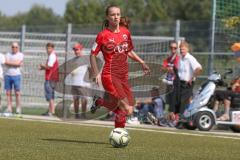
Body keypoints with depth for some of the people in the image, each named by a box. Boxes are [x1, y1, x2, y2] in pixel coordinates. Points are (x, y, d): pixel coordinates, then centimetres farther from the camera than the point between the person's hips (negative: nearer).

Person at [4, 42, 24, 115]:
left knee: (17, 93, -4)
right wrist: (15, 63, -11)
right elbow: (6, 63, -3)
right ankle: (9, 109, 3)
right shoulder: (8, 54, 13)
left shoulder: (20, 55, 3)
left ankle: (18, 109, -1)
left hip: (16, 75, -3)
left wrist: (10, 63, -6)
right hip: (7, 75, 3)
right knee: (8, 93, 1)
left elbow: (19, 64, -12)